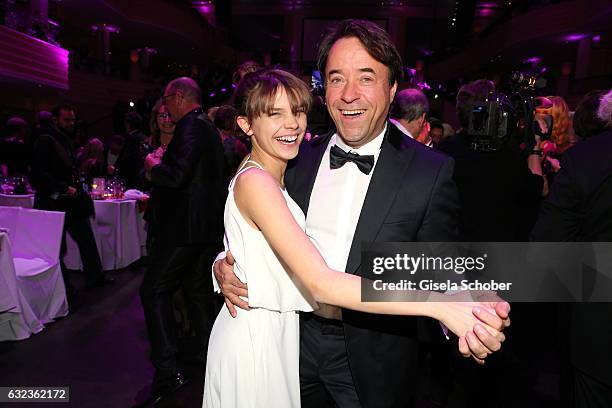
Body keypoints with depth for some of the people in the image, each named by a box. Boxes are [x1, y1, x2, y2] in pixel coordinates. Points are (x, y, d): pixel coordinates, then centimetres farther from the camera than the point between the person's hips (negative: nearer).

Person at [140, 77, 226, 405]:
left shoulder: (191, 126, -14)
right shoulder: (208, 128, 17)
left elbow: (178, 175, -25)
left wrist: (154, 166, -7)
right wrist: (162, 166, 19)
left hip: (185, 227, -10)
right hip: (208, 225, 10)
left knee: (154, 290, -4)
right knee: (197, 289, 19)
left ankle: (168, 372, -2)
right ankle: (206, 354, 31)